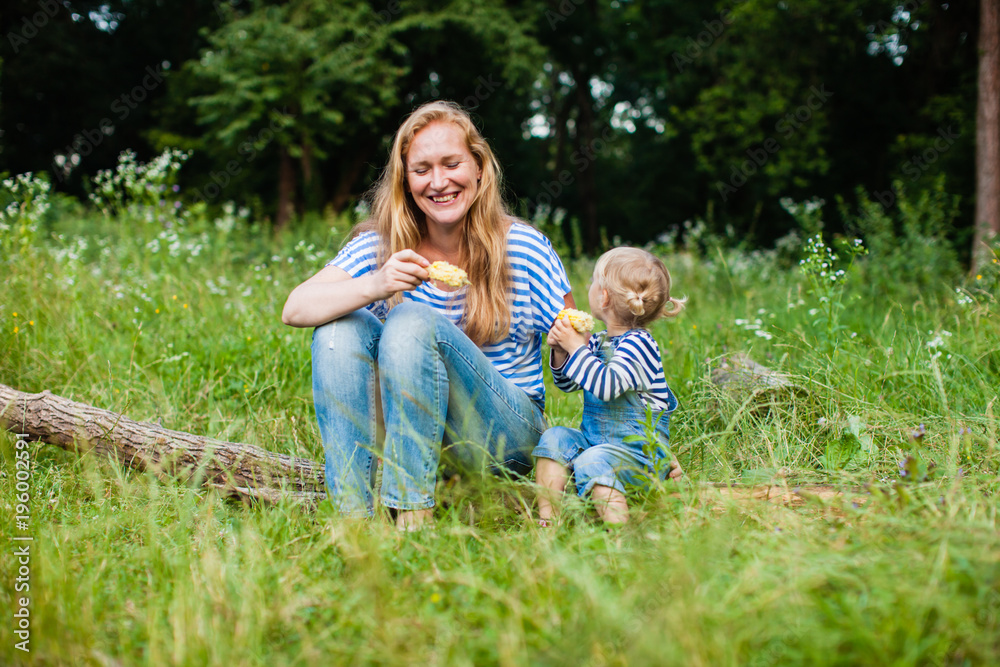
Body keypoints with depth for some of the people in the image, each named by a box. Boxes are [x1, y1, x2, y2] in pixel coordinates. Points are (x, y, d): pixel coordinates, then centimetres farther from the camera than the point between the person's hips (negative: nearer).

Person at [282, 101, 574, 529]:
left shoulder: (524, 249, -6)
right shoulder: (381, 246, 0)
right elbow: (294, 309, -14)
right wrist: (374, 285, -30)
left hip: (506, 434, -3)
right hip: (410, 428, 3)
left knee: (413, 321, -27)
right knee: (341, 324, -18)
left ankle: (412, 517, -29)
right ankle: (353, 510, -22)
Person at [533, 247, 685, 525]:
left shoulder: (638, 344, -16)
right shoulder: (598, 341, 10)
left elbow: (607, 385, -31)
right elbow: (568, 384, 21)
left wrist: (576, 347, -22)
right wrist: (560, 351, 2)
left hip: (640, 449, -9)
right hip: (595, 439, 9)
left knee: (592, 462, -31)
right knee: (554, 438, -6)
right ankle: (546, 518, -13)